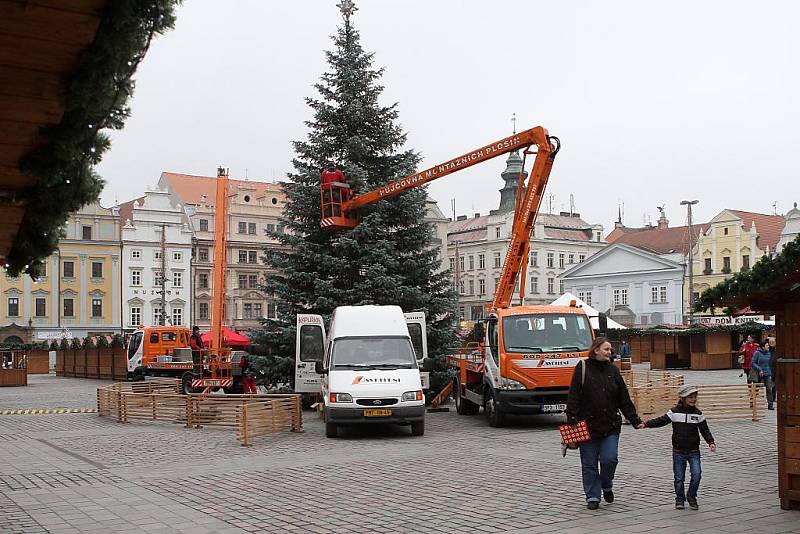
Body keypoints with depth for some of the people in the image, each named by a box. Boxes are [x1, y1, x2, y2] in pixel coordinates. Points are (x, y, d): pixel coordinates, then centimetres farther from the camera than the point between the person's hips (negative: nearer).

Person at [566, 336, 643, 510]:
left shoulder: (613, 370, 10)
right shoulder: (583, 368, -3)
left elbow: (624, 399, 12)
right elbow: (574, 396, -7)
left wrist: (635, 420, 7)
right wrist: (572, 420, -14)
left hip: (610, 425, 3)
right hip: (587, 425, -3)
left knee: (609, 459, -6)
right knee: (589, 464, 4)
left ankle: (607, 486, 23)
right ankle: (592, 497, 16)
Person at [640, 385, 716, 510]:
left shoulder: (698, 414, 0)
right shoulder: (674, 412, -3)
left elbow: (705, 430, 4)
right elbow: (661, 421, -8)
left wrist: (711, 442, -11)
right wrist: (647, 424, -21)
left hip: (694, 451, 0)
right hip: (678, 451, 0)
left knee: (696, 474, -12)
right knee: (679, 478, 6)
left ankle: (691, 496, 11)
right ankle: (680, 498, 25)